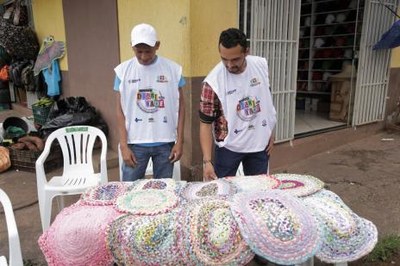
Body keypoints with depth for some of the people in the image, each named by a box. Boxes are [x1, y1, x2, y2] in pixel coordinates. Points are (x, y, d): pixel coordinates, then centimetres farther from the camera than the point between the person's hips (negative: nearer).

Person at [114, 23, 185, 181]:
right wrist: (123, 145, -4)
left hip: (165, 142, 0)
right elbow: (120, 110, 0)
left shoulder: (173, 69, -4)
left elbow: (180, 106, 1)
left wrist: (179, 141, -2)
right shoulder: (123, 70, -3)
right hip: (135, 142, 0)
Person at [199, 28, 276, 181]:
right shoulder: (213, 82, -20)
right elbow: (205, 123, -16)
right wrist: (207, 161, -22)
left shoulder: (261, 65, -8)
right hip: (228, 146, -3)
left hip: (259, 143, 4)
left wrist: (270, 132, 7)